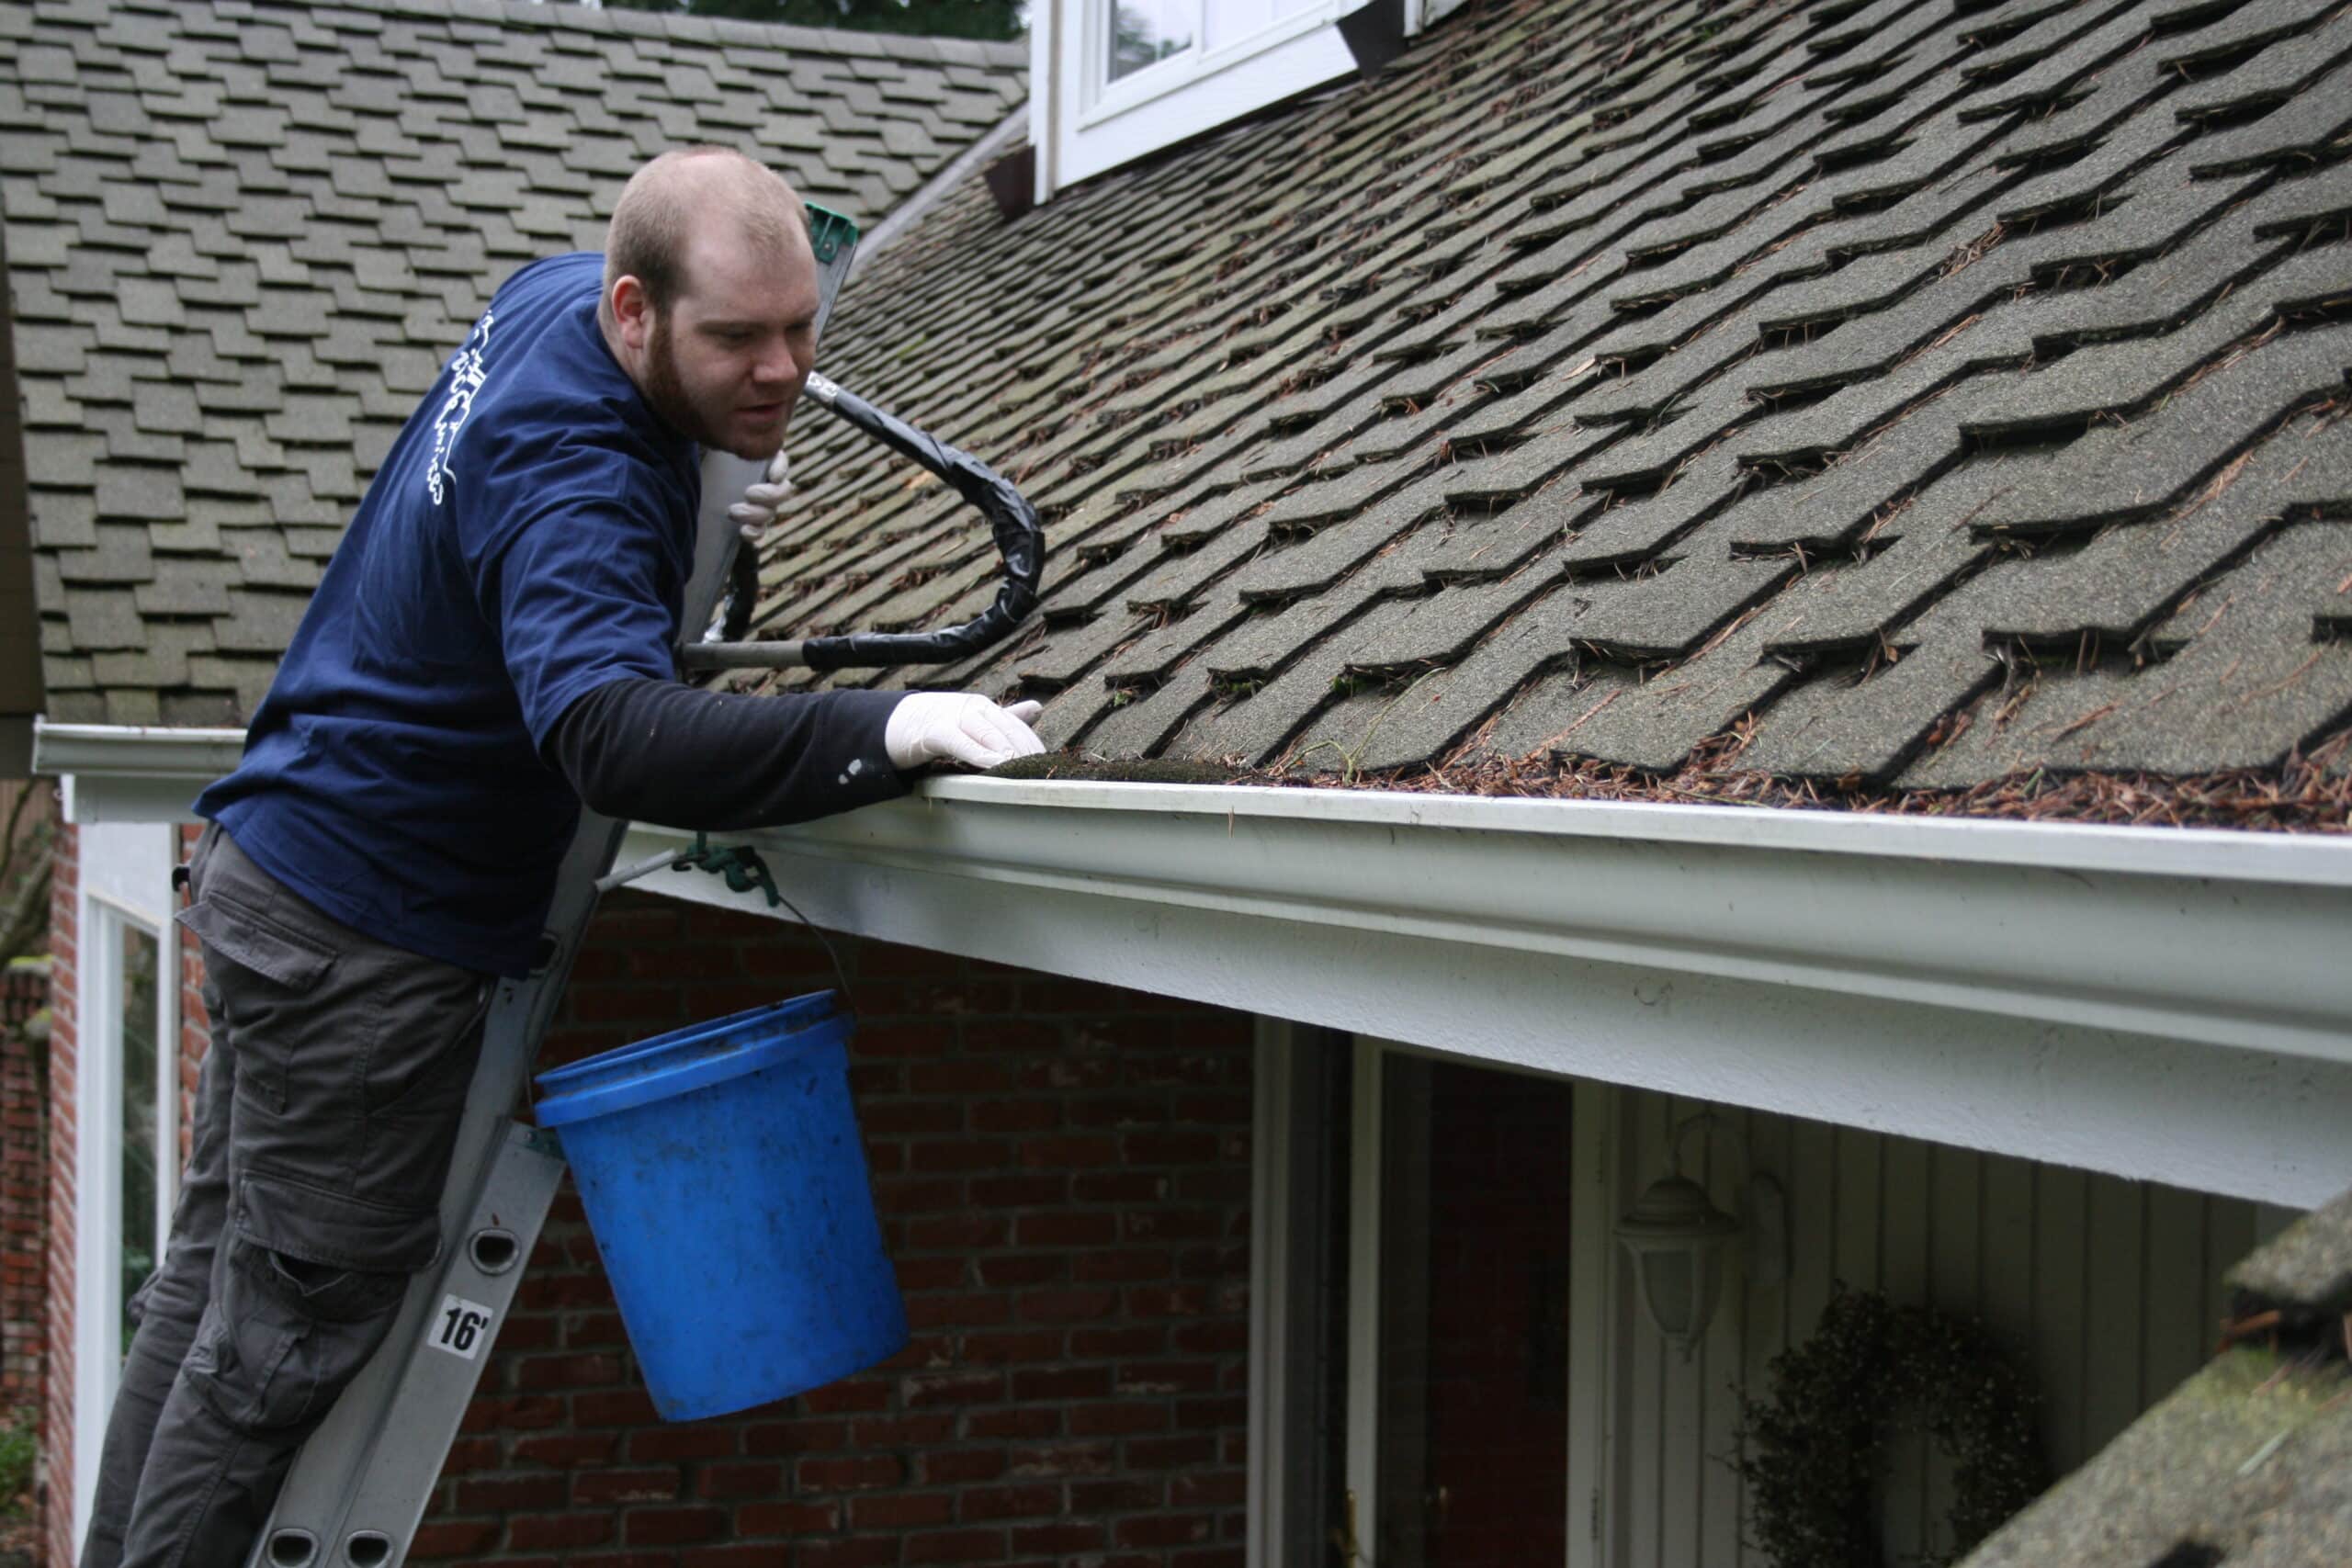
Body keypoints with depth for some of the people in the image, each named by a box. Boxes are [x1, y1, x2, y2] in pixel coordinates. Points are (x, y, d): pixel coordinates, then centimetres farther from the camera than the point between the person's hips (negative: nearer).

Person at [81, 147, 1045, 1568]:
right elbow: (613, 732, -47)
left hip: (275, 866, 10)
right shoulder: (573, 486, -30)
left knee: (218, 1275, 19)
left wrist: (707, 481, 13)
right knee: (295, 1328, 0)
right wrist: (882, 730, -54)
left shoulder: (553, 292, -1)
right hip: (371, 933, -10)